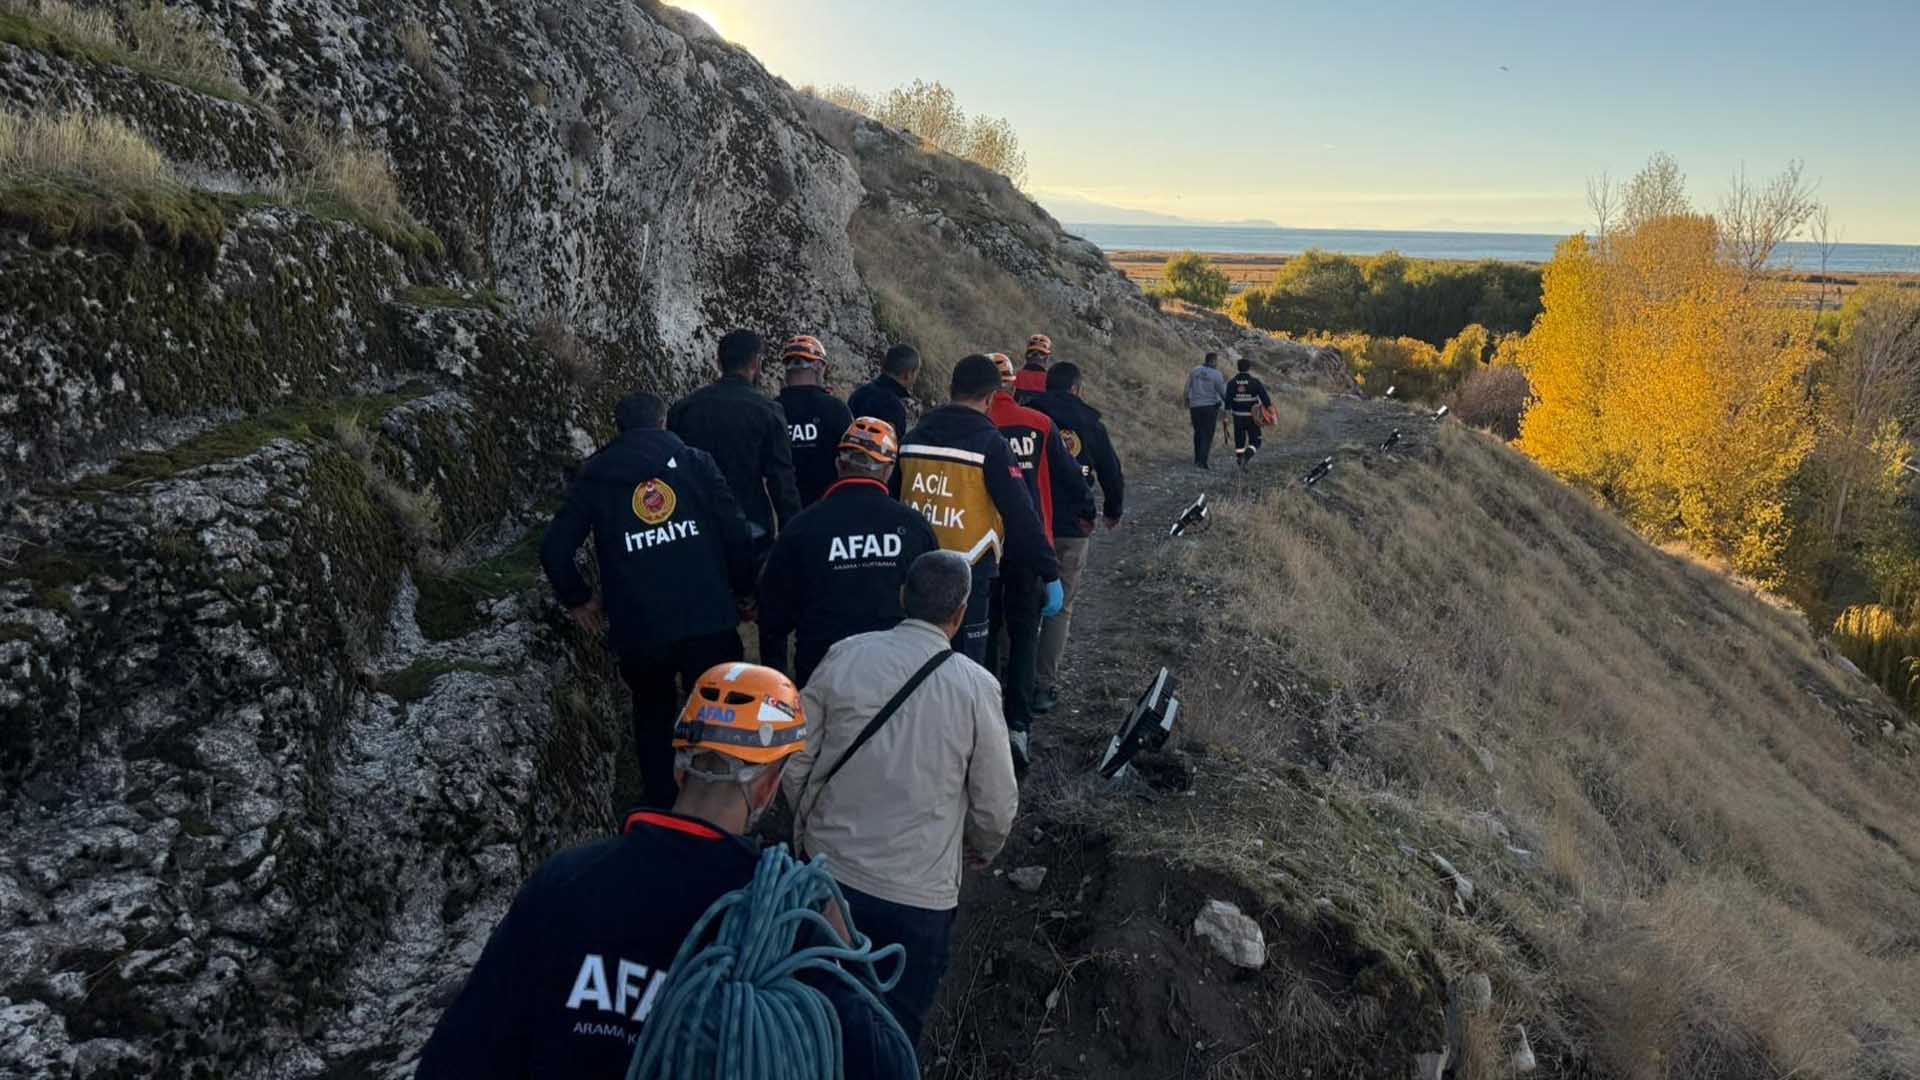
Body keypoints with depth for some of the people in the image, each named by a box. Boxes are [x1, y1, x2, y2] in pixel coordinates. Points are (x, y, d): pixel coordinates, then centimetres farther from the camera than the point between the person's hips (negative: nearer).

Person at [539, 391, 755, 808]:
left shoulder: (594, 476, 8)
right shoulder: (694, 462, 5)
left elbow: (554, 549, 2)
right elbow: (735, 532, -3)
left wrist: (578, 599, 16)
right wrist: (743, 588, 10)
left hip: (638, 629, 1)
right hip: (708, 619, -1)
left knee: (653, 714, 24)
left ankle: (661, 808, 26)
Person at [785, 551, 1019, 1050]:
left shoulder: (844, 657, -10)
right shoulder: (975, 686, -14)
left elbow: (795, 761, -3)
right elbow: (996, 806, -6)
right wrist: (982, 851, 16)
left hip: (829, 868, 3)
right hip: (918, 891, -2)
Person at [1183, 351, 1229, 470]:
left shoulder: (1194, 371, 3)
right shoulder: (1217, 374, -9)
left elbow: (1187, 388, 9)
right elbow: (1222, 392, -7)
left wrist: (1187, 401, 22)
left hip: (1195, 406, 4)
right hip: (1210, 407, -4)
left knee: (1198, 433, 19)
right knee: (1207, 435, 0)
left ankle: (1197, 458, 25)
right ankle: (1202, 461, -9)